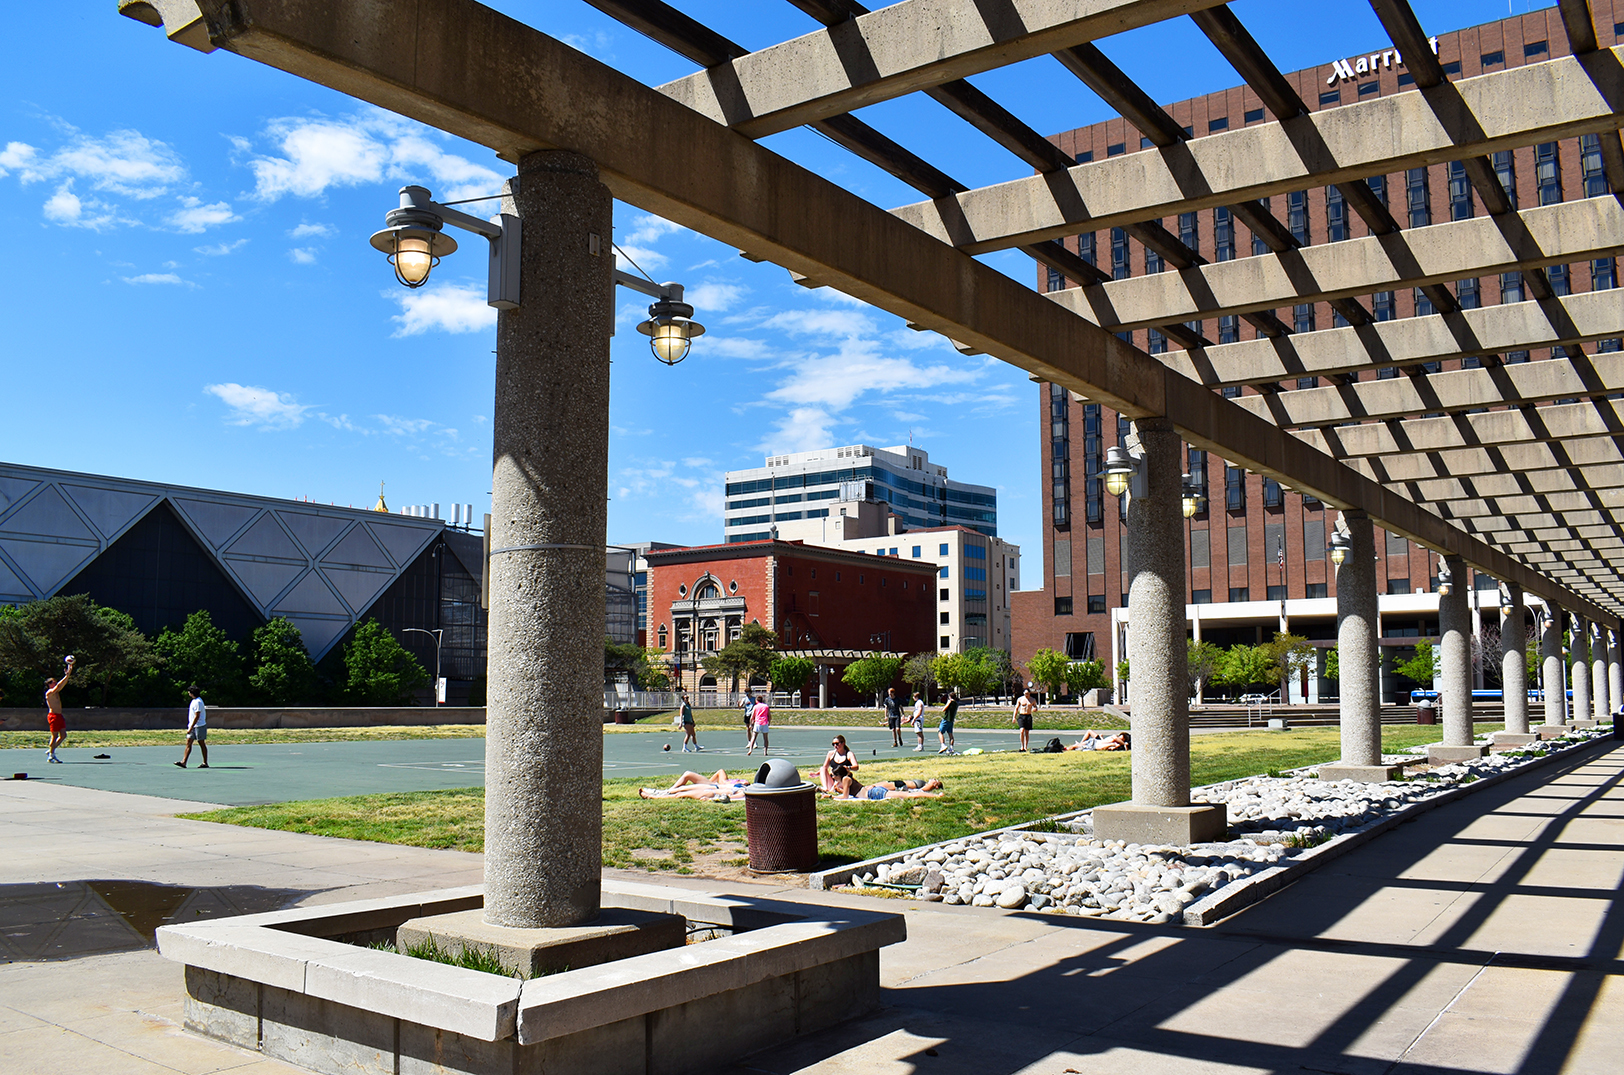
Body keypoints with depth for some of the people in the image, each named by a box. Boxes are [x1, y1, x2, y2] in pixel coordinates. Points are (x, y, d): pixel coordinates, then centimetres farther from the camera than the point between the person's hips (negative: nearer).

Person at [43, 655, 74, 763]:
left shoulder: (56, 692, 16)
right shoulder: (49, 692, -8)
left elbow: (63, 684, 14)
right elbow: (58, 685, -21)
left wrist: (68, 674, 3)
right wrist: (66, 675, -20)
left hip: (59, 716, 9)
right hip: (53, 716, -9)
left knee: (63, 736, 6)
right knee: (55, 736, -5)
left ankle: (50, 751, 19)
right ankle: (51, 756, 3)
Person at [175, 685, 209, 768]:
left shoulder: (198, 702, -17)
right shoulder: (194, 701, 13)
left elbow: (197, 717, -21)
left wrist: (190, 728, -21)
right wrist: (190, 727, 21)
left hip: (199, 726, -9)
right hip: (192, 726, 9)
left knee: (202, 744, -1)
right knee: (188, 743, 2)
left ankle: (205, 763, 5)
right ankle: (183, 762, -3)